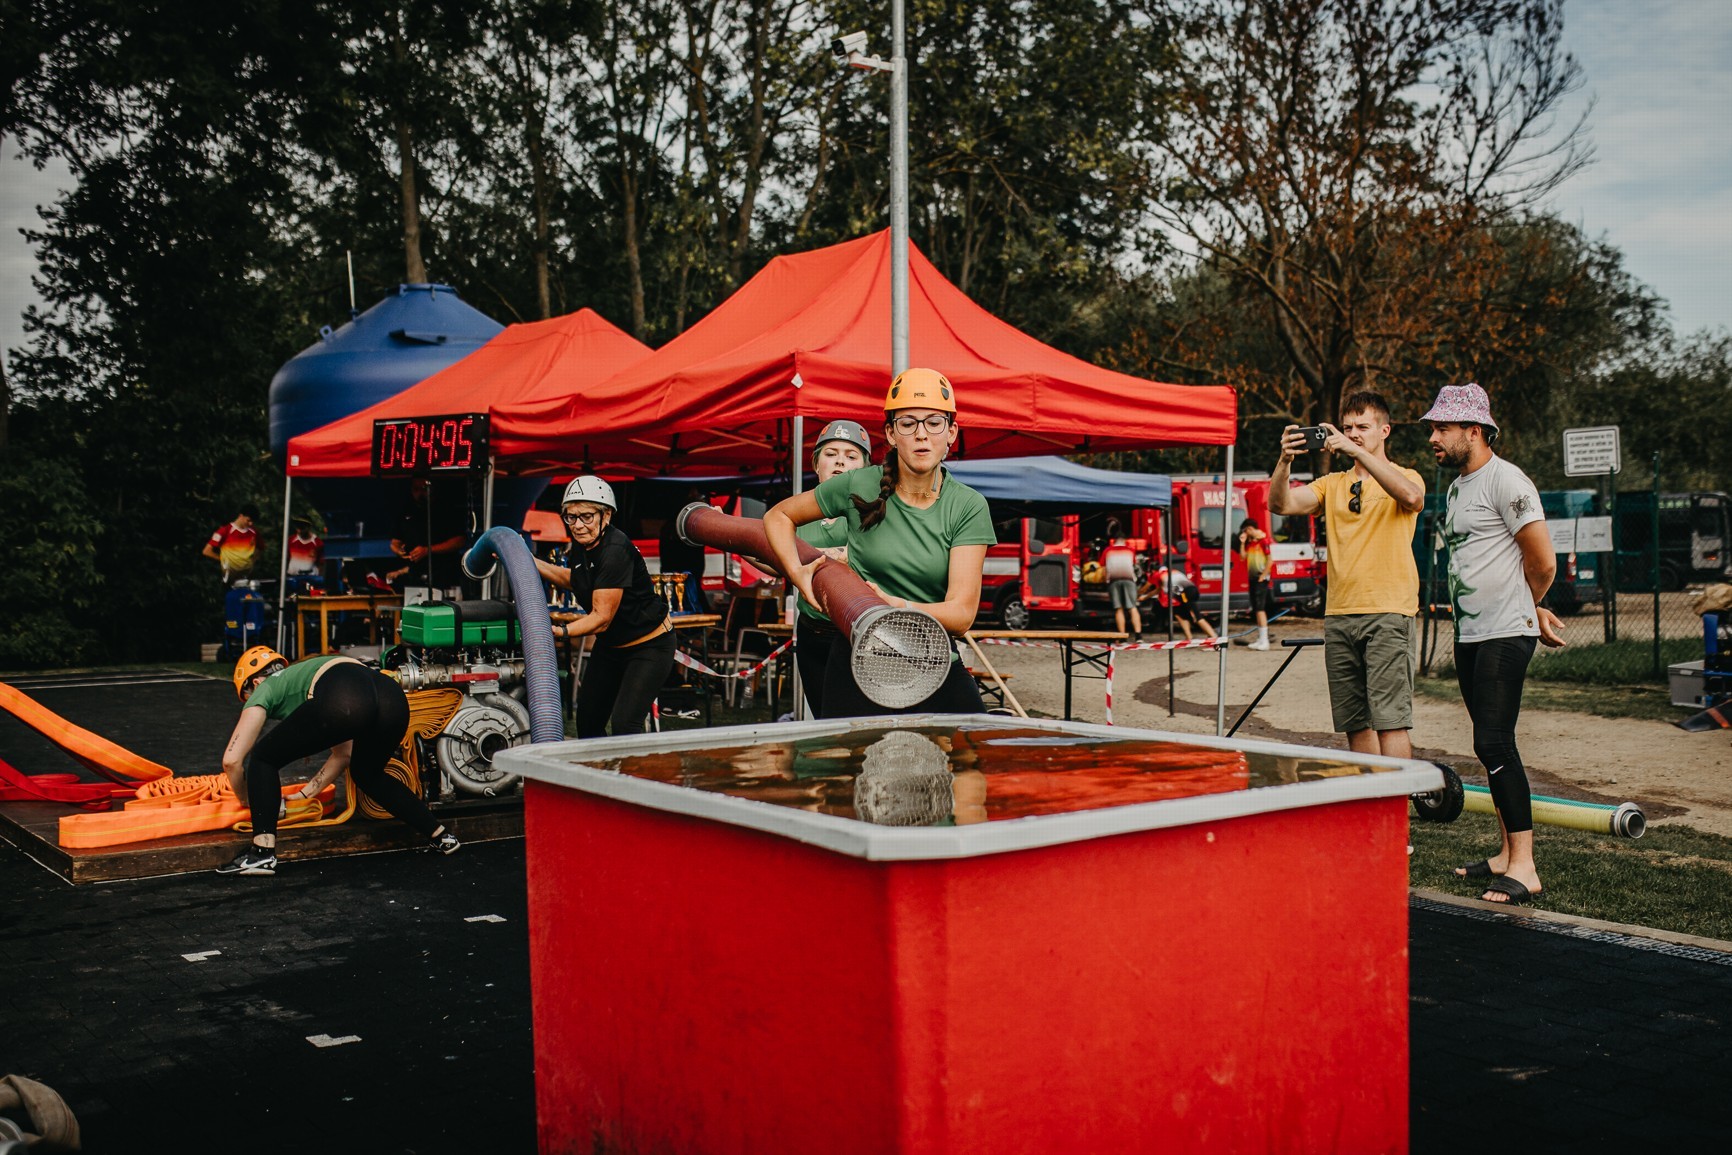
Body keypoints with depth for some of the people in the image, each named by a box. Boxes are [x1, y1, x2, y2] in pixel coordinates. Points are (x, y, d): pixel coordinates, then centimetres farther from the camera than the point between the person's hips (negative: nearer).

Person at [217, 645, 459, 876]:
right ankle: (440, 835, 35)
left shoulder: (266, 689, 28)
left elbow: (232, 760, 21)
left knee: (264, 759, 16)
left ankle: (263, 852, 5)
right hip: (394, 697, 7)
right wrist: (306, 795, 52)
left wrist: (248, 800, 39)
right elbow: (343, 754, 46)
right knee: (367, 774, 36)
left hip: (344, 702, -7)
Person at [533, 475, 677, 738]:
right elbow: (573, 580, 20)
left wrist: (562, 631, -44)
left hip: (650, 647, -9)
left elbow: (601, 617, -31)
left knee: (624, 724, -20)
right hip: (610, 646, 9)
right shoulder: (581, 546, -4)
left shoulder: (616, 551, -29)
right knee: (587, 722, 10)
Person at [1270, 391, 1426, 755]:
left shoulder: (1404, 476, 4)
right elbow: (1281, 503, 2)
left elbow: (1411, 496, -21)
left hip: (1388, 615, -5)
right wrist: (1285, 461, -16)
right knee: (1355, 723, 7)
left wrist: (1357, 451, -25)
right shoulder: (1332, 484, 16)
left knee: (1390, 719, -10)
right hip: (1338, 616, 5)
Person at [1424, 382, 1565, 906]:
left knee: (1494, 743, -13)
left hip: (1505, 634, -9)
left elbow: (1542, 562, -12)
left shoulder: (1505, 480, -12)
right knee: (1490, 746, 12)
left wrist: (1524, 611, 5)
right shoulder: (1456, 487, 16)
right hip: (1469, 634, 9)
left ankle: (1524, 867, -10)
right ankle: (1507, 854, 20)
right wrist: (1530, 610, 19)